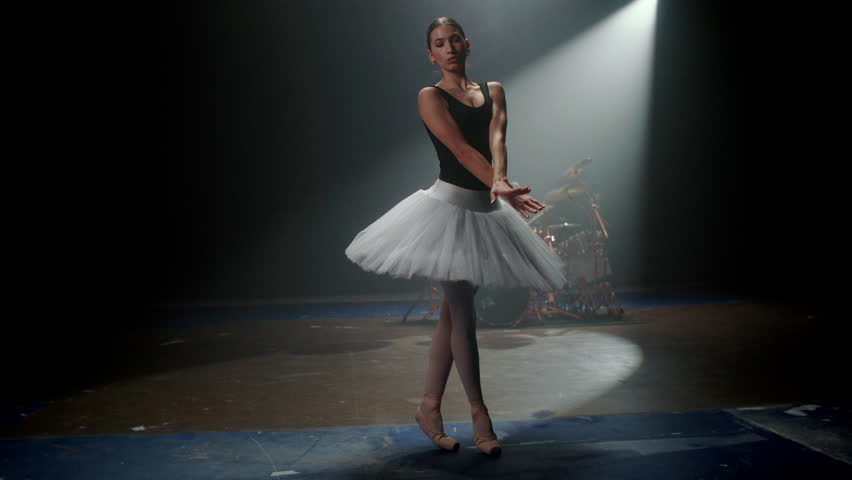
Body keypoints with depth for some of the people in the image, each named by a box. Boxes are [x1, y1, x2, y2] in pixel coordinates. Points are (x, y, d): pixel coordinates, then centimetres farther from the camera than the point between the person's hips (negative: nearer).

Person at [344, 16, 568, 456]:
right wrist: (504, 189, -29)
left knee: (451, 314, 10)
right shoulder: (430, 97, -3)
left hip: (486, 209, 5)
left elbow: (496, 140, -8)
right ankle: (479, 412, 10)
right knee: (463, 316, -3)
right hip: (450, 205, -5)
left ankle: (429, 406, 20)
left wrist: (499, 181, -29)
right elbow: (461, 149, -16)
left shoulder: (492, 91, 11)